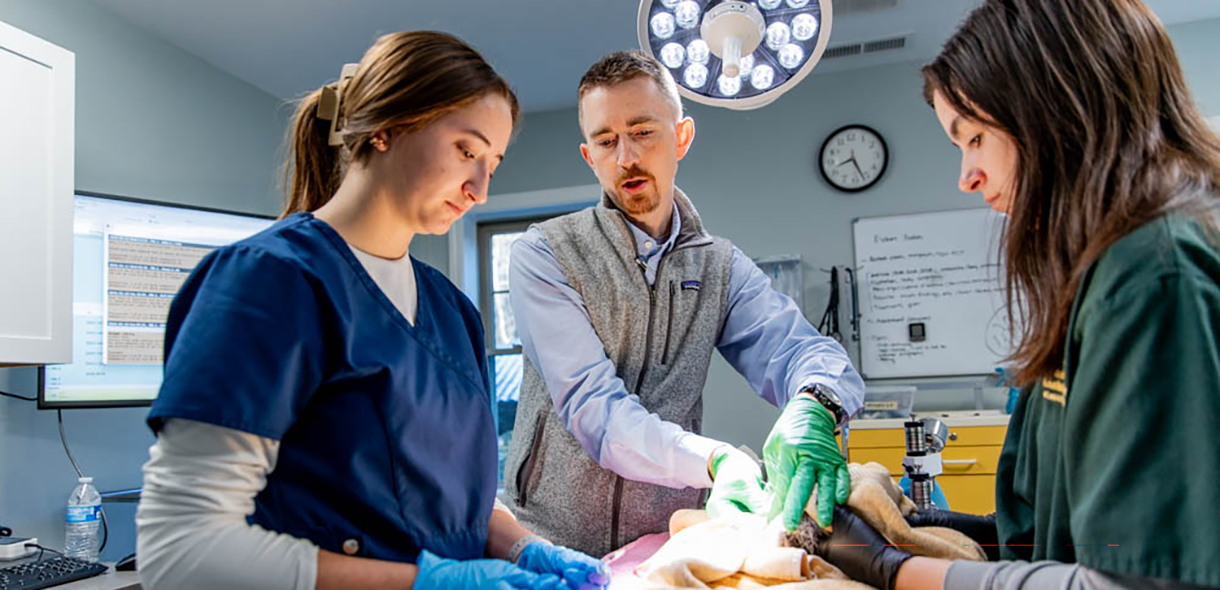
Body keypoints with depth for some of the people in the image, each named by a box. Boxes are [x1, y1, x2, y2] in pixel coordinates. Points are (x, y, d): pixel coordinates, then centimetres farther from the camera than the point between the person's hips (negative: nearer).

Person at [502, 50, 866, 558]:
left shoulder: (721, 267, 8)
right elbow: (590, 404, -15)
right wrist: (715, 459, -30)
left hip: (668, 546, 3)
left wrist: (813, 408, -29)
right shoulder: (543, 255, -6)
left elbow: (797, 350, -6)